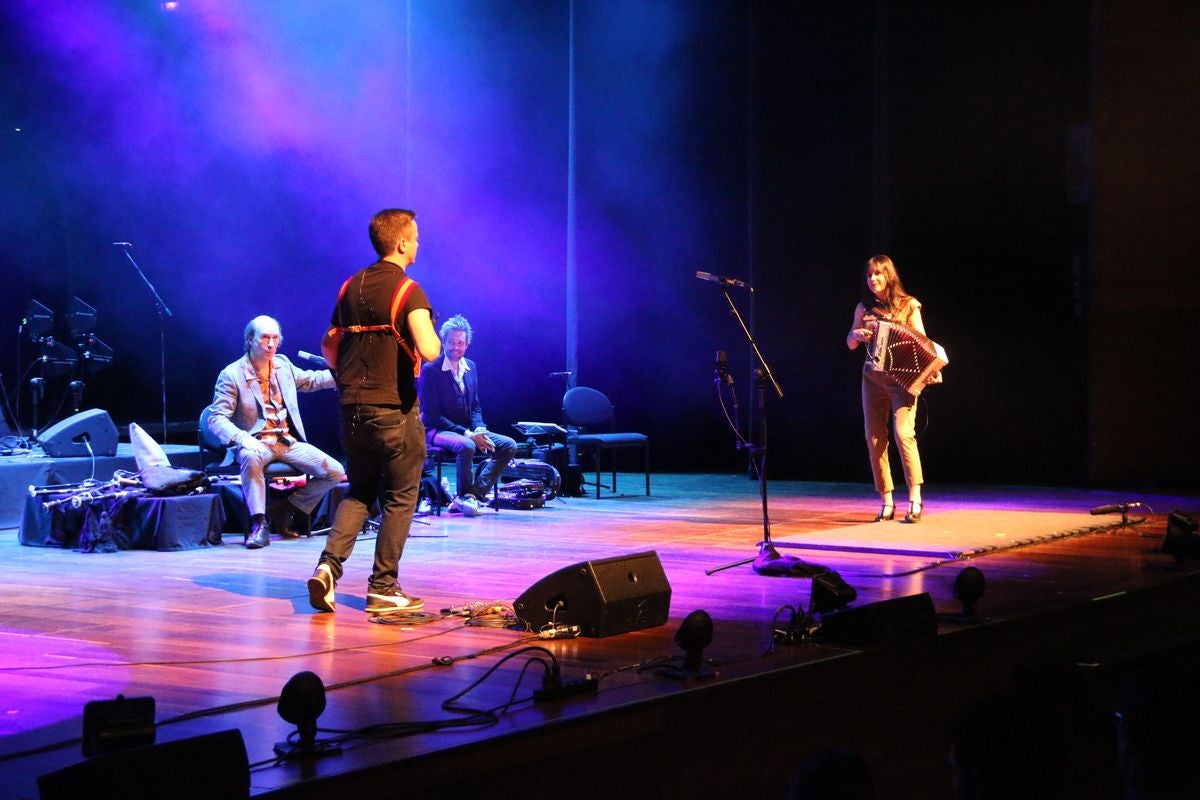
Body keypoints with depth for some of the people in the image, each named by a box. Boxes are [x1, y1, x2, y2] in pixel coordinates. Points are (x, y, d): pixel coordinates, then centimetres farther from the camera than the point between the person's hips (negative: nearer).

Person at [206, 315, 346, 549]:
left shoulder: (282, 364, 11)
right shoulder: (232, 375, -7)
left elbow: (309, 380, 29)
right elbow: (216, 418, -12)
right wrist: (243, 439, -31)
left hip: (288, 442, 5)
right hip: (256, 443, -5)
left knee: (335, 472, -13)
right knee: (251, 457, -42)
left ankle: (292, 512, 6)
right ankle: (259, 524, -33)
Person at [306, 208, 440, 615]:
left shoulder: (351, 287, 9)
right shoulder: (407, 290, -11)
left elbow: (328, 346, 15)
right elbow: (428, 350, -24)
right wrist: (434, 337, -2)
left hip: (353, 408, 6)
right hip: (395, 409, -6)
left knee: (359, 492, 17)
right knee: (399, 498, 5)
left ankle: (329, 565, -2)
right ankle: (383, 589, 6)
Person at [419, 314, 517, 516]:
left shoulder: (470, 367, 10)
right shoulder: (431, 370, -11)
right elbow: (432, 415, -15)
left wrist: (479, 430, -6)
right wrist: (467, 434, -21)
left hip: (468, 431, 7)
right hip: (438, 431, -7)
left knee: (509, 446, -11)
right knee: (466, 446, -38)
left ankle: (473, 494, -18)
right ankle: (465, 495, -16)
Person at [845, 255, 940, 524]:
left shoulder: (908, 305, 0)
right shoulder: (864, 308, 9)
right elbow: (850, 344, 15)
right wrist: (857, 335, -8)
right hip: (873, 377, 4)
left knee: (904, 433, -18)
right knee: (875, 439, 1)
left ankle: (915, 499, -16)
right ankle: (887, 502, 8)